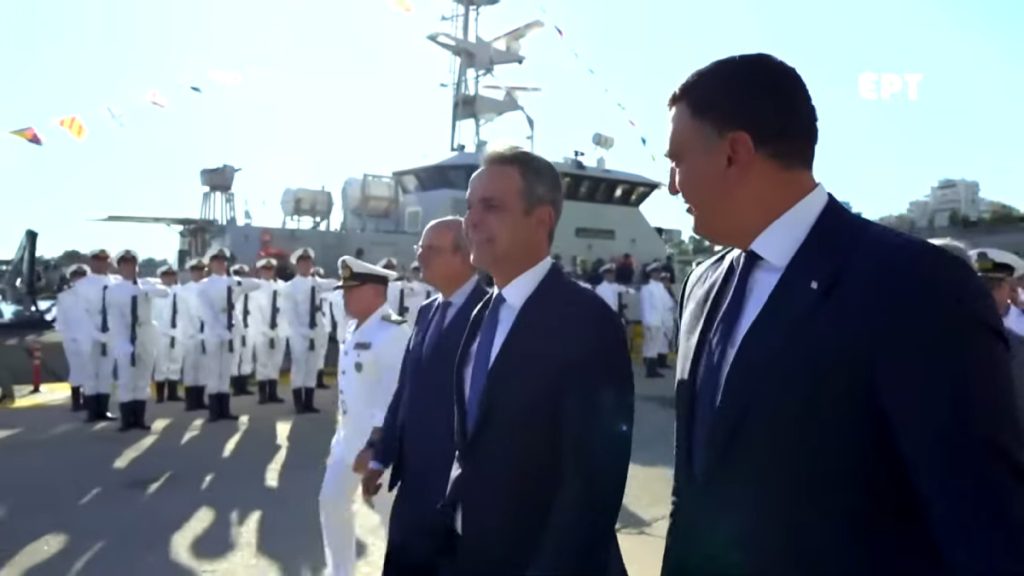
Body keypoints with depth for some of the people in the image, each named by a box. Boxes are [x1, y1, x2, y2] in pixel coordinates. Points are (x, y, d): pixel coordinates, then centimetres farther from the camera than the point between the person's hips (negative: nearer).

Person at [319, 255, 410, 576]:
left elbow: (394, 394, -24)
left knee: (391, 512, 5)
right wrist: (346, 432, 19)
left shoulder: (393, 331, -20)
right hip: (349, 434, 9)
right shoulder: (354, 327, 9)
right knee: (332, 502, 15)